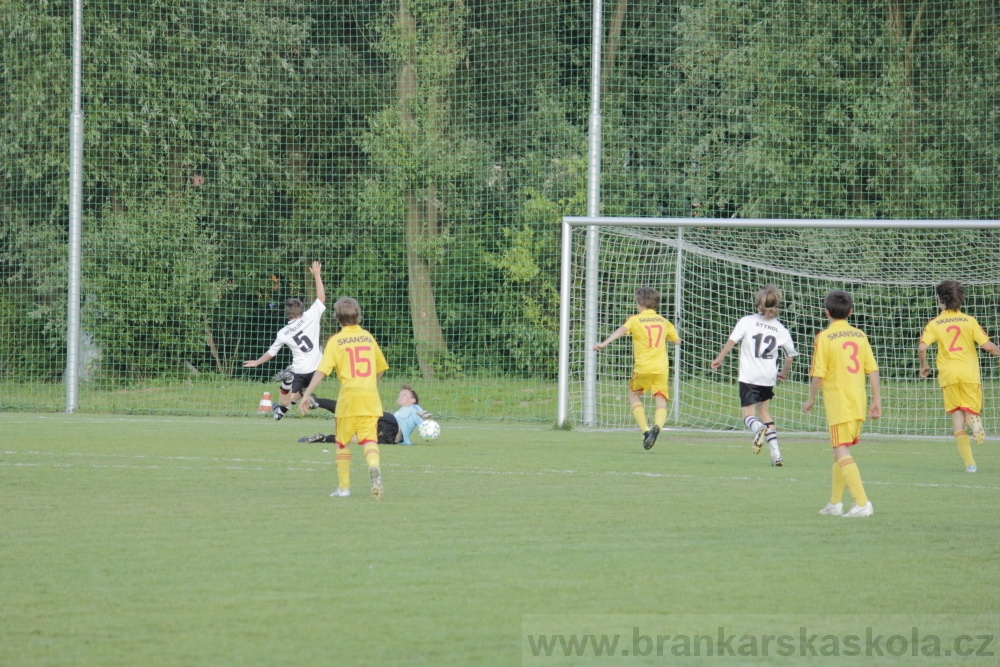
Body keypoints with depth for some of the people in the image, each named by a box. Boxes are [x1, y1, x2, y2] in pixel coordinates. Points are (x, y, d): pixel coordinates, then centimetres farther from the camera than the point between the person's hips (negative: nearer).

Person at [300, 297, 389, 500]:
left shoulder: (336, 340, 0)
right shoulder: (368, 337, 12)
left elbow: (322, 370, -9)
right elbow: (380, 368, 22)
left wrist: (306, 395, -11)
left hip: (349, 396, -2)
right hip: (370, 396, 2)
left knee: (342, 443, 13)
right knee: (369, 440, -2)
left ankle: (344, 487, 16)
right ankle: (374, 468, -33)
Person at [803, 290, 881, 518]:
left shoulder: (824, 337, -9)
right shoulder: (860, 336, 6)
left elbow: (818, 375, -10)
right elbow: (872, 370, 5)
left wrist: (811, 400, 5)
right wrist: (876, 400, 12)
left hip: (838, 403, -6)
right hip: (858, 404, 6)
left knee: (842, 453, -6)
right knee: (840, 451, 19)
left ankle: (862, 503, -18)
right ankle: (835, 503, 26)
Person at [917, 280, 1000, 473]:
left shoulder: (934, 324, 1)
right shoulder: (969, 321, 1)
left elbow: (922, 348, -10)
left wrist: (924, 366, 9)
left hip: (948, 374, 0)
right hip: (969, 373, 0)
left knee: (957, 417, 7)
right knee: (970, 411, 10)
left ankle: (969, 462, -2)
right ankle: (974, 421, -30)